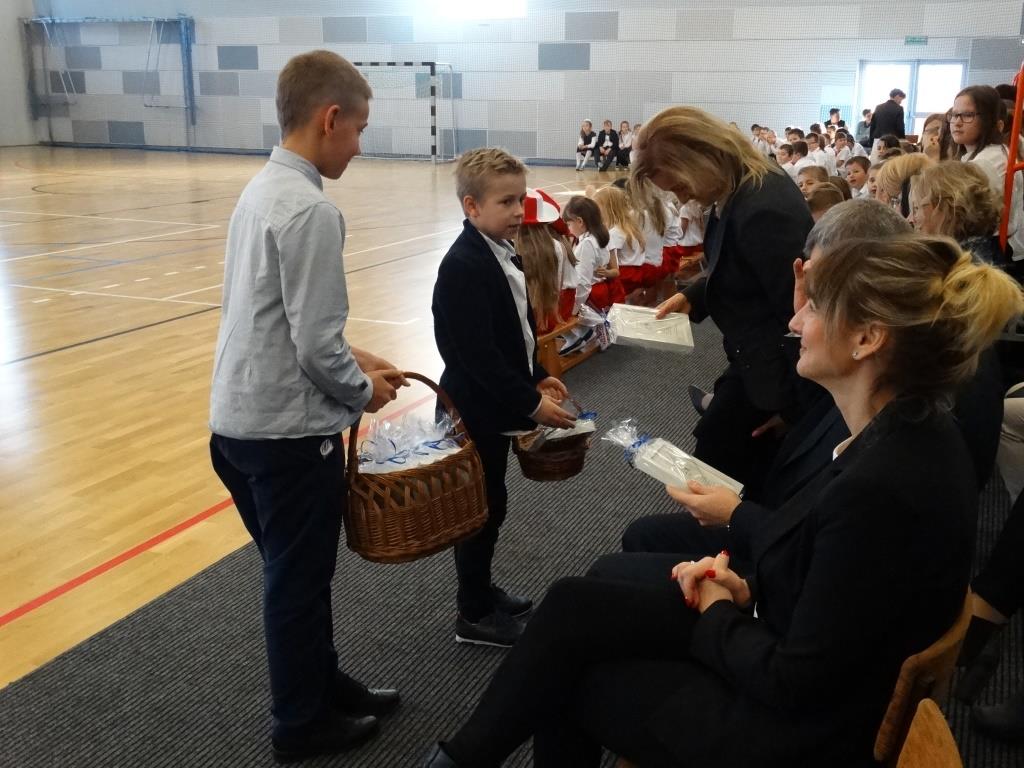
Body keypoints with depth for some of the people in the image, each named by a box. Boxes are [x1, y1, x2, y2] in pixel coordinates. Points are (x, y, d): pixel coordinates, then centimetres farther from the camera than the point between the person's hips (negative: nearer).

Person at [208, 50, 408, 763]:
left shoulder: (262, 188, 8)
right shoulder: (310, 209, -21)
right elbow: (314, 344, -22)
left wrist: (353, 357, 13)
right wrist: (364, 390, -4)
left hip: (240, 418, 9)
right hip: (288, 429, -9)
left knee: (295, 570, 22)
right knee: (300, 579, 9)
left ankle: (324, 682, 40)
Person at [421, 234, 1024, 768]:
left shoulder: (879, 489, -33)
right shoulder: (914, 430, -4)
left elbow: (795, 680, -25)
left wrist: (719, 614, -8)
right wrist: (748, 591, -3)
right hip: (798, 666, 8)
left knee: (569, 683, 4)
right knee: (573, 605, 3)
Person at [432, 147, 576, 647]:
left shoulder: (503, 254, 7)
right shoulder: (464, 266, -23)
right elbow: (477, 353, -27)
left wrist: (537, 377, 11)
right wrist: (529, 403, -25)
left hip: (497, 404, 9)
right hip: (476, 409, -9)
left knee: (490, 501, 19)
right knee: (483, 505, 3)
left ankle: (481, 590, 36)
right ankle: (473, 615, 18)